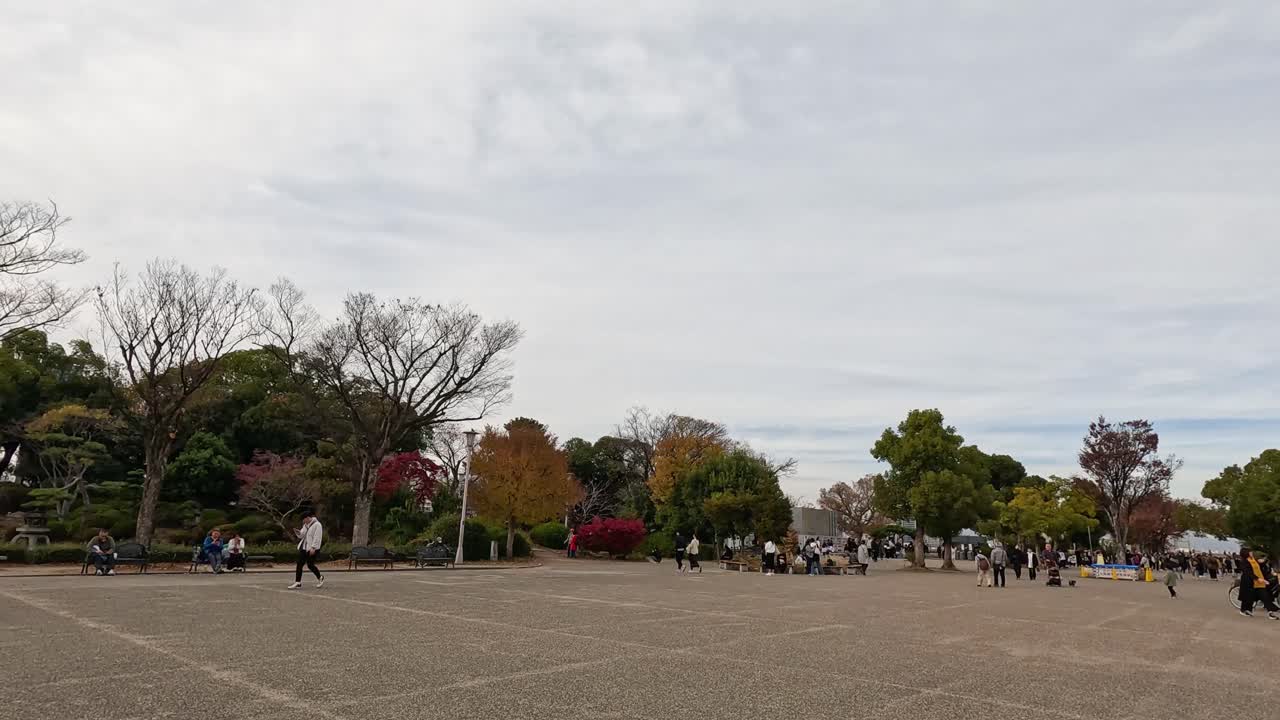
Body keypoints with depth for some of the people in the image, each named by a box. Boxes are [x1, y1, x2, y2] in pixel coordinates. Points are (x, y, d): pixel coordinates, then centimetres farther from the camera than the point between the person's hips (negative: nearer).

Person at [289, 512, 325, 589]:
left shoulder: (317, 525, -12)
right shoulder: (305, 525, 15)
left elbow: (317, 538, -18)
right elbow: (302, 535, 20)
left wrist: (313, 548, -24)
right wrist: (298, 532, -2)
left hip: (311, 549, -8)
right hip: (303, 548, 8)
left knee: (310, 565, -4)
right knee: (299, 564, 0)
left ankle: (320, 578, 18)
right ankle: (297, 582, 3)